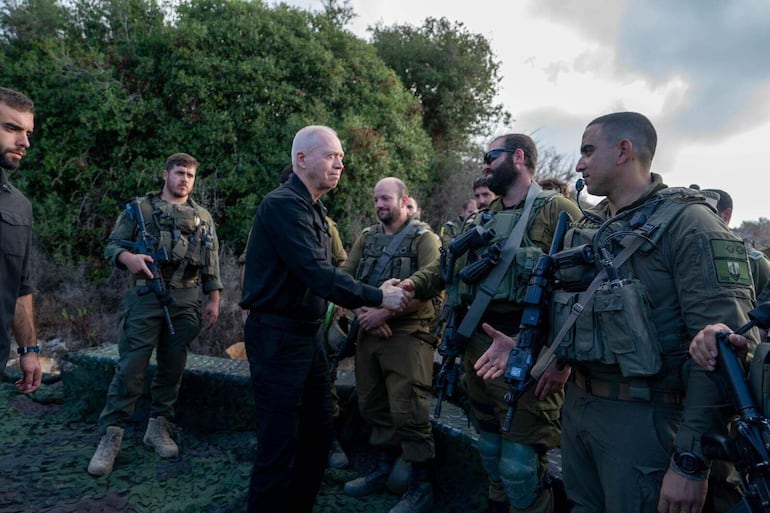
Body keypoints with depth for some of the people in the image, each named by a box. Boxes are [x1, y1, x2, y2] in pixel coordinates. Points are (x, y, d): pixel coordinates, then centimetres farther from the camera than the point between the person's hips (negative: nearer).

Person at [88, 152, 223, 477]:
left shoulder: (203, 218, 15)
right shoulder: (140, 208, 8)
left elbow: (211, 265, 13)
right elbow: (112, 246, 5)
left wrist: (214, 300, 5)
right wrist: (127, 257, -18)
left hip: (185, 302, 3)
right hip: (145, 297, -3)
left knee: (172, 367, 7)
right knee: (131, 367, -4)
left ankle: (159, 428, 20)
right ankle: (110, 436, 5)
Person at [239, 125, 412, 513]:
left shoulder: (313, 210, 13)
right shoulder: (283, 204, -17)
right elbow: (316, 274, -26)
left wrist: (367, 304, 4)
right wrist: (378, 297, -19)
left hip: (308, 332, 10)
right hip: (277, 335, -10)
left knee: (318, 433, 17)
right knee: (279, 444, -1)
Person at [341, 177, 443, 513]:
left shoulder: (424, 237, -2)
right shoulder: (366, 237, 14)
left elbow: (433, 280, -19)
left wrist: (386, 311, -22)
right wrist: (363, 310, -13)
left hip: (407, 335, -6)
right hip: (368, 334, 6)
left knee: (408, 412, -5)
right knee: (373, 407, 15)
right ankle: (383, 470, 33)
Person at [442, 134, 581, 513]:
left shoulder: (556, 210, -7)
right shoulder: (483, 220, 16)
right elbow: (453, 275, 20)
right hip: (477, 347, 7)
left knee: (521, 466, -1)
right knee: (491, 454, 19)